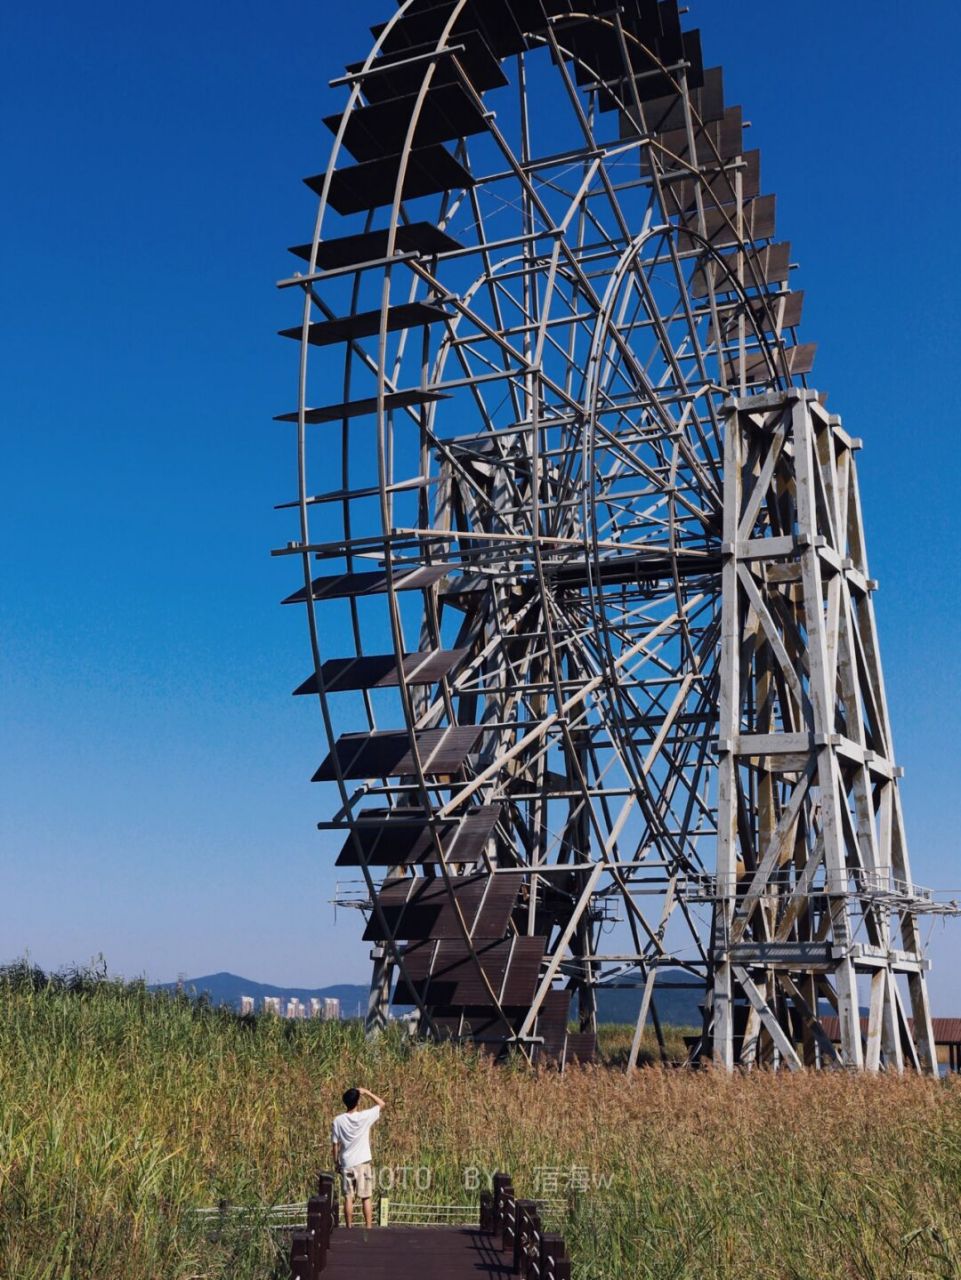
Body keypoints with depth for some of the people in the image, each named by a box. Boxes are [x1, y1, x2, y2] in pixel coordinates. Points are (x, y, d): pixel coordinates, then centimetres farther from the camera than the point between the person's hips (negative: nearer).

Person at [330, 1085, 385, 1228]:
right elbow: (382, 1104, 3)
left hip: (346, 1164, 1)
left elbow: (335, 1144, -2)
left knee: (348, 1198, 8)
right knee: (366, 1198, 6)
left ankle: (349, 1228, 10)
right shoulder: (365, 1116, -11)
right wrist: (367, 1092, 6)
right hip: (363, 1163, -1)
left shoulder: (338, 1120, -7)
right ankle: (368, 1227, 6)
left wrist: (336, 1162, 11)